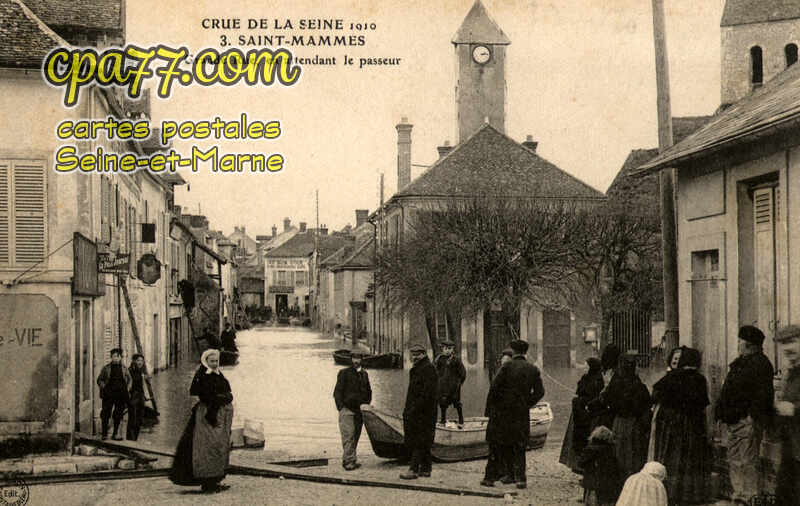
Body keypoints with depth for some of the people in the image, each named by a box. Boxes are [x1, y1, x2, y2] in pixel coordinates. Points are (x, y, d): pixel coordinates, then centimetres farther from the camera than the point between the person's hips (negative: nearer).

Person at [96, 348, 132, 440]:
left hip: (121, 394, 2)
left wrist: (128, 388, 7)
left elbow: (129, 379, 21)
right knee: (106, 413, -6)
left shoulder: (124, 369, 8)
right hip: (109, 394, -2)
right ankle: (104, 434, 1)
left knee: (118, 415, 4)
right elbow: (99, 380, 10)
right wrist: (103, 387, -6)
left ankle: (115, 434, 13)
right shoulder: (106, 368, 4)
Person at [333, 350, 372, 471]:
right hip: (346, 410, -6)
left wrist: (367, 404, 13)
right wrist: (341, 407, -11)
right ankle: (349, 461, -15)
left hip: (359, 410, 6)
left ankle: (347, 461, 11)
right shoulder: (344, 373, -1)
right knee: (348, 435, -13)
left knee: (355, 436, 5)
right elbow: (337, 391, -3)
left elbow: (368, 391, 26)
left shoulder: (364, 374, 15)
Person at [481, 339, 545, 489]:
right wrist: (527, 404, 11)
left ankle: (489, 477, 9)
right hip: (522, 413, 3)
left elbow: (494, 387, -12)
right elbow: (539, 391, 3)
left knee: (496, 444, 7)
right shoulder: (533, 369, 4)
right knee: (519, 447, 12)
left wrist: (489, 408, -3)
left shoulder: (507, 367, -8)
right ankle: (520, 478, 3)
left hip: (503, 411, -3)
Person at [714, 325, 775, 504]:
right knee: (733, 461, 14)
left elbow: (763, 394, -18)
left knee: (748, 461, -9)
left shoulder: (760, 364, -11)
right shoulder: (739, 363, 19)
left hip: (747, 420, -10)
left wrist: (753, 416, -23)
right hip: (734, 420, 10)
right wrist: (722, 412, 20)